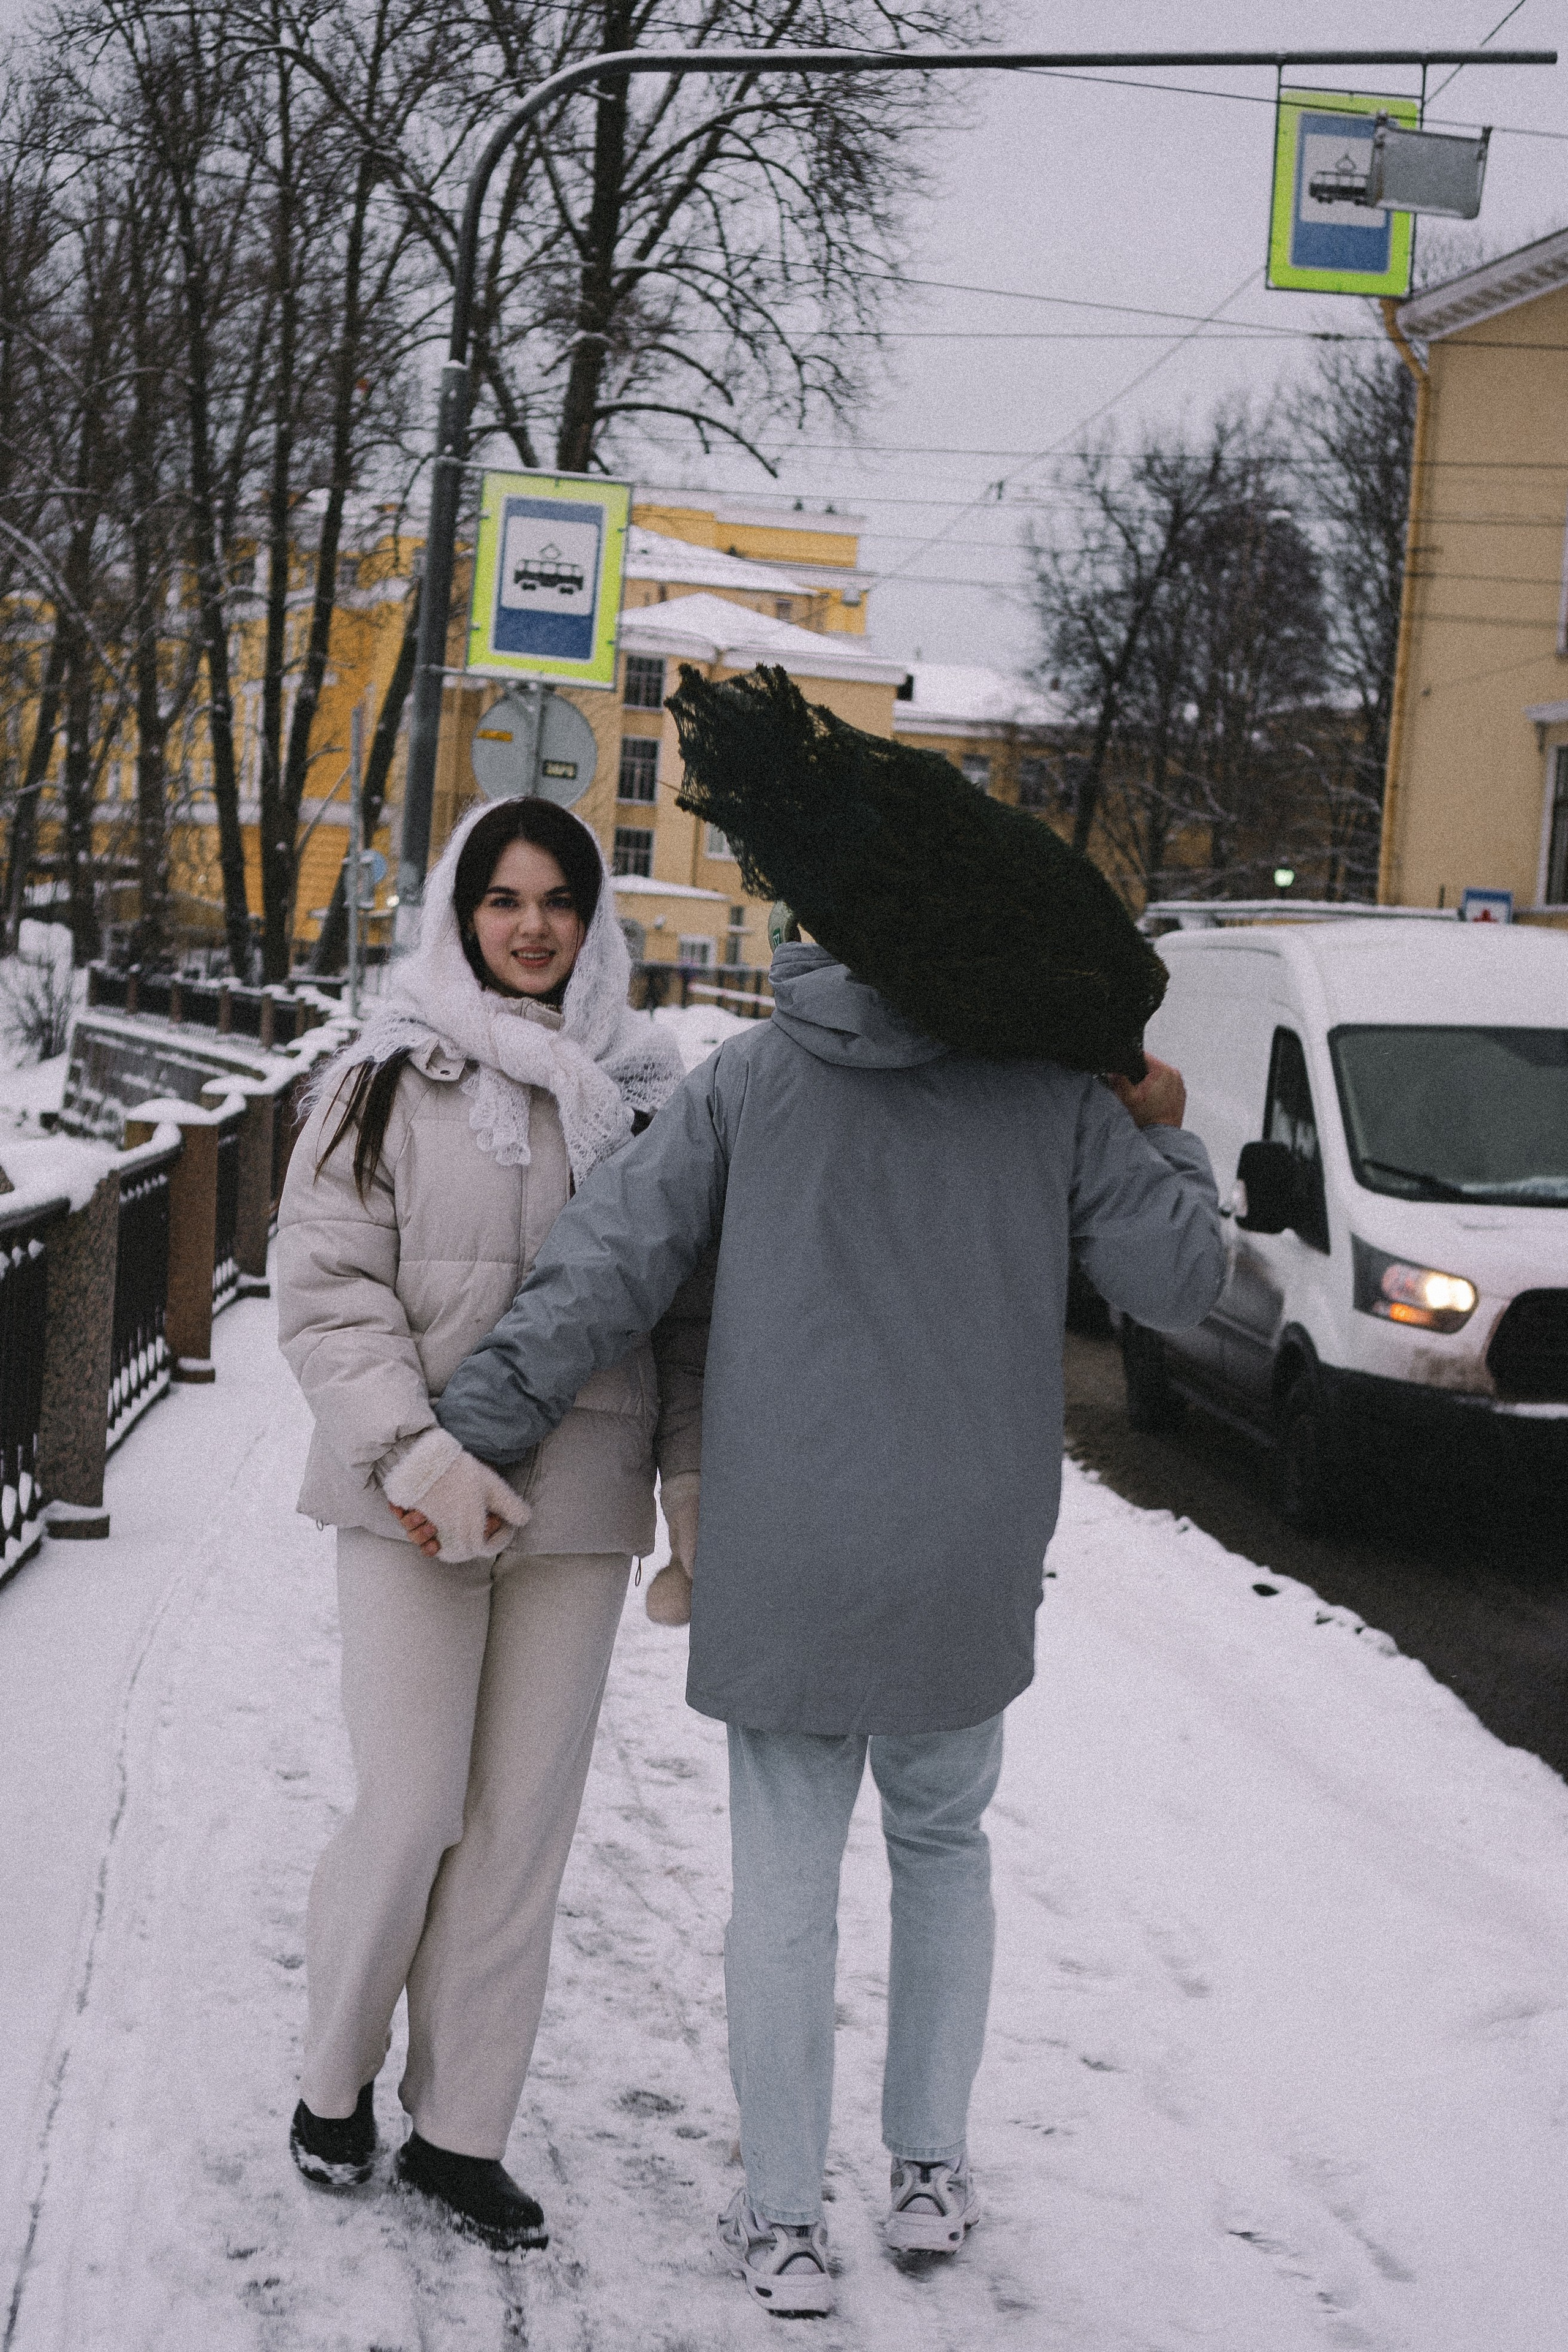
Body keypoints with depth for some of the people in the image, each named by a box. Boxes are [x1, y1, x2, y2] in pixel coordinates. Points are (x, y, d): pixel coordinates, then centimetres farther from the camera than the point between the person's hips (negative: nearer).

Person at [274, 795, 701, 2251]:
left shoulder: (642, 1094, 8)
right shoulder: (391, 1081, 0)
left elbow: (684, 1304, 12)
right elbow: (326, 1287, -6)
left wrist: (693, 1477, 4)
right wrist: (421, 1454, -18)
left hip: (578, 1502, 3)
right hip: (412, 1502, -3)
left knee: (523, 1826, 5)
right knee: (412, 1813, -4)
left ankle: (458, 2132, 17)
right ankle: (334, 2077, 22)